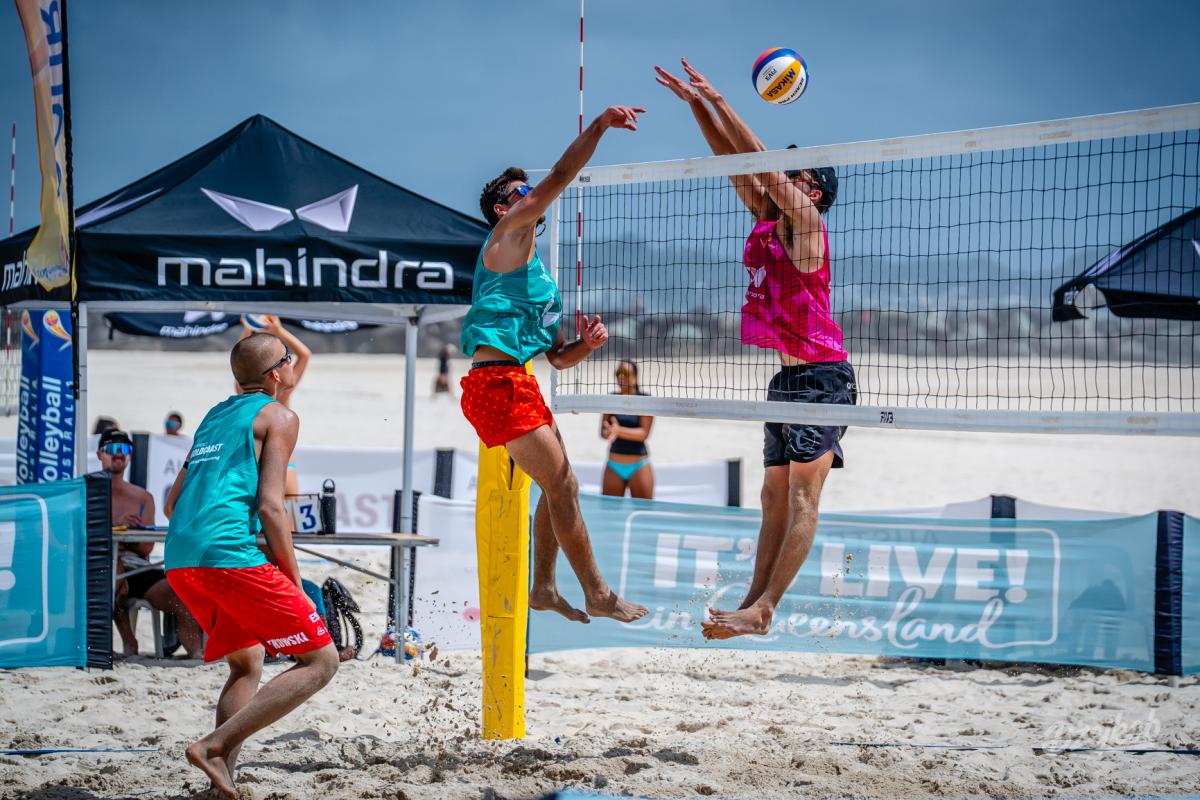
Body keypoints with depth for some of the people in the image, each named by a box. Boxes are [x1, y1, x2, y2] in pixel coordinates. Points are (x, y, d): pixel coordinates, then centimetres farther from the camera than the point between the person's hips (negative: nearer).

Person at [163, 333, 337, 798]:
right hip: (230, 554, -8)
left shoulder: (215, 416, 27)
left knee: (247, 664, 24)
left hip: (179, 562, 8)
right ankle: (215, 745, -15)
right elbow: (271, 506, -7)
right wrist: (294, 584, -2)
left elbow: (173, 504, 27)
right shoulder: (278, 415, 4)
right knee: (321, 660, -4)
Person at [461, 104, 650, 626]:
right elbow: (558, 179, -14)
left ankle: (544, 588, 22)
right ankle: (597, 595, -5)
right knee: (561, 486, -9)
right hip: (498, 382, -10)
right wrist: (599, 126, -16)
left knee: (560, 486, 14)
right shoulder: (507, 236, 0)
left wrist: (587, 344, 3)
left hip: (516, 385, 10)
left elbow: (557, 357, 24)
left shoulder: (535, 268, 25)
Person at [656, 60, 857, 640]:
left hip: (820, 374, -10)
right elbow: (733, 161, 14)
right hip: (787, 375, 10)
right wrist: (697, 104, 7)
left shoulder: (806, 220, -9)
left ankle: (762, 610, -18)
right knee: (775, 498, 9)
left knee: (802, 496, -11)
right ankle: (754, 604, 9)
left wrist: (718, 100, -13)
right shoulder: (766, 217, 12)